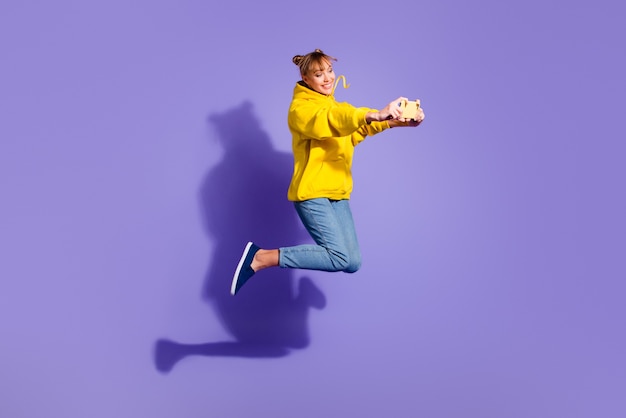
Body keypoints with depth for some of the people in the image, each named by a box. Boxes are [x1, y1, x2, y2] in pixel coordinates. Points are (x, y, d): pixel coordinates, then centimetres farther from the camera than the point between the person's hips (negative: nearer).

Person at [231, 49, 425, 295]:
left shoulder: (333, 105, 20)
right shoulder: (301, 107, -7)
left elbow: (357, 129, 5)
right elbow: (331, 120, -28)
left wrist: (394, 121, -14)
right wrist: (375, 114, -44)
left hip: (337, 192, 8)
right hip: (311, 192, -8)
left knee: (352, 263, 0)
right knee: (343, 258, -19)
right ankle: (262, 258, -13)